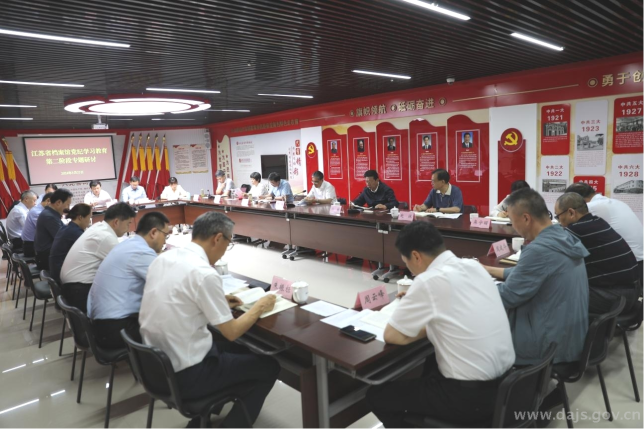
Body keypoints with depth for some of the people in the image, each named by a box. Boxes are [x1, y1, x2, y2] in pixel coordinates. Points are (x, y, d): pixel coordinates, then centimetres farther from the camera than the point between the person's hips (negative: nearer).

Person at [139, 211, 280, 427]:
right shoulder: (204, 273, -24)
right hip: (185, 374, -8)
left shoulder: (163, 258, 1)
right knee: (269, 367, 9)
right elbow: (231, 332, -15)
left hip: (157, 363, 8)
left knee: (238, 350, 27)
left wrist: (218, 302, 15)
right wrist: (259, 307, 1)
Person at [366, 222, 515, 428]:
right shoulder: (473, 266, 1)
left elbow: (392, 336, -12)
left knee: (377, 395, 10)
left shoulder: (429, 281, -21)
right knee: (430, 363, 34)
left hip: (471, 396, -8)